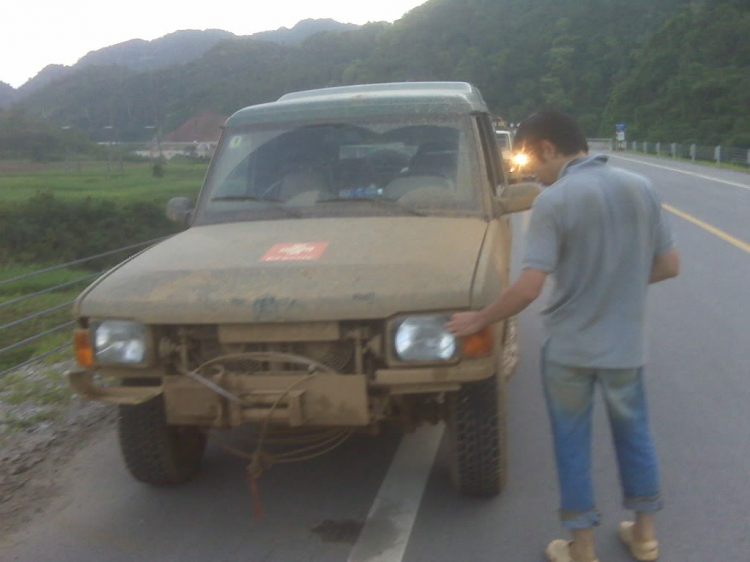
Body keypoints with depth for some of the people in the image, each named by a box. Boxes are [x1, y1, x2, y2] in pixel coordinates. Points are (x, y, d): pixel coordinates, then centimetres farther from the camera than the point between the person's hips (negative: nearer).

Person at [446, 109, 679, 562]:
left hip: (569, 347, -4)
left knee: (573, 443, 13)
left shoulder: (554, 200, -18)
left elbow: (529, 287, -22)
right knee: (634, 432, 22)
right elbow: (670, 265, 3)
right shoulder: (641, 188, -2)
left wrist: (479, 321, -9)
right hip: (626, 343, 5)